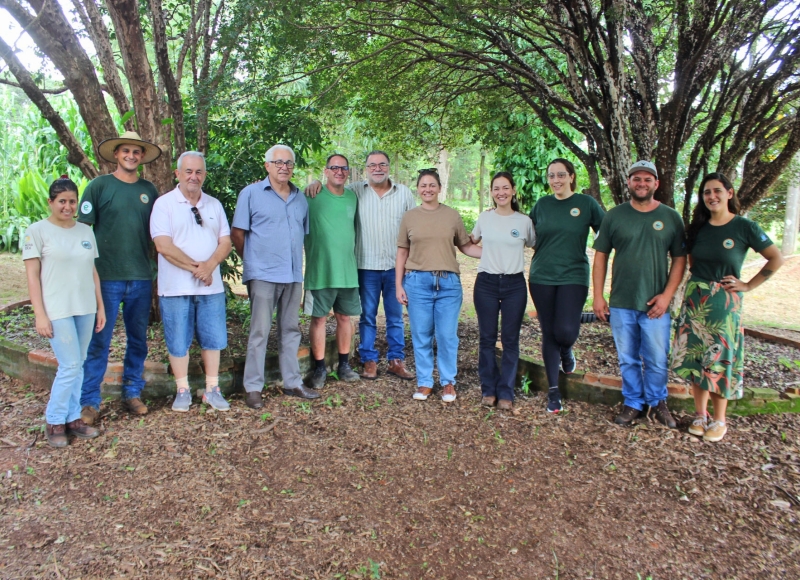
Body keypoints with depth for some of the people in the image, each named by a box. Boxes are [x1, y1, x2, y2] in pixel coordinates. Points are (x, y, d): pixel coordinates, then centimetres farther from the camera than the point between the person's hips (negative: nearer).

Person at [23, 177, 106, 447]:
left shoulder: (86, 231, 11)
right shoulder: (38, 231, -3)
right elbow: (32, 276, -6)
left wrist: (101, 307, 12)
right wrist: (40, 315, -11)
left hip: (86, 309, 5)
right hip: (58, 310, -5)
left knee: (77, 366, 10)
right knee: (70, 366, -7)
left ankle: (73, 418, 21)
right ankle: (54, 422, 11)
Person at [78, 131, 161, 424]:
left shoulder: (149, 189, 10)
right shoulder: (99, 186, 0)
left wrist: (155, 271, 9)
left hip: (141, 278, 4)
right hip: (107, 277, -3)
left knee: (138, 340, 11)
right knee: (99, 341, 0)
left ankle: (132, 394, 24)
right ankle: (89, 402, 10)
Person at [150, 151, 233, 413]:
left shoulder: (214, 205, 11)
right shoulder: (164, 203, -2)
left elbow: (225, 242, 5)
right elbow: (163, 245, -12)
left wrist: (209, 265, -13)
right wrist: (196, 267, -13)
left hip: (211, 286, 4)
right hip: (176, 287, -3)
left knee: (213, 339, 8)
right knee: (178, 342, 5)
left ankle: (212, 390, 20)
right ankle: (183, 391, 20)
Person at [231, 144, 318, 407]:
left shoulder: (300, 198, 13)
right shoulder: (251, 193, -1)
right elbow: (237, 233, 0)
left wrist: (297, 263, 12)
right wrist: (253, 261, 4)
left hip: (293, 276, 5)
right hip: (263, 275, -5)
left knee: (291, 330, 12)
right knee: (259, 332, -1)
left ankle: (293, 382, 23)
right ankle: (253, 388, 8)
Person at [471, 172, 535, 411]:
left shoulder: (524, 221, 1)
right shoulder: (484, 218, 4)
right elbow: (470, 242, 20)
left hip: (514, 284, 0)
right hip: (486, 283, 1)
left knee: (510, 340, 3)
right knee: (487, 339, 6)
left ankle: (506, 393, 14)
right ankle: (489, 390, 18)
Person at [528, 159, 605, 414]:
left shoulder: (587, 204, 0)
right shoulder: (542, 205, 7)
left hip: (573, 277, -2)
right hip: (541, 277, 2)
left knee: (566, 330, -16)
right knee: (548, 333, 6)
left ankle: (566, 351, 24)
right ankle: (553, 390, 19)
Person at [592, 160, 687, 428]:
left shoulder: (671, 217, 3)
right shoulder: (614, 216, 3)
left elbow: (679, 259, 4)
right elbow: (601, 256, 4)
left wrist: (667, 295, -7)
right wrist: (598, 296, -1)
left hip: (655, 305, 0)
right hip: (621, 304, 1)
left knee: (657, 361, 7)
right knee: (628, 360, 10)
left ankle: (657, 402, 29)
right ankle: (633, 403, 27)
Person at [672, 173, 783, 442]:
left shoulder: (745, 227, -7)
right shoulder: (697, 228, 6)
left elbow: (776, 259, -3)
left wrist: (748, 285, -5)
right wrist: (699, 281, 7)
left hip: (725, 301, -4)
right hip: (695, 299, 4)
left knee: (719, 360, 1)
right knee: (696, 357, 6)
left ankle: (719, 420, 16)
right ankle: (700, 414, 20)